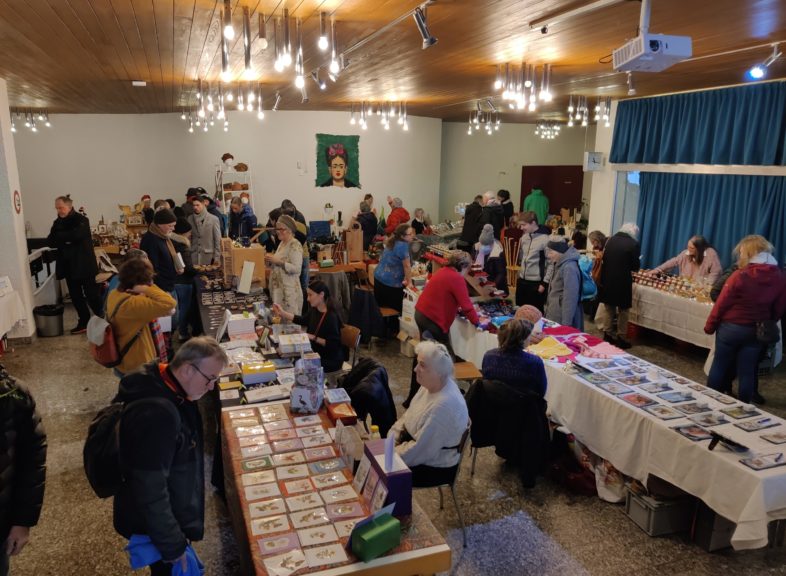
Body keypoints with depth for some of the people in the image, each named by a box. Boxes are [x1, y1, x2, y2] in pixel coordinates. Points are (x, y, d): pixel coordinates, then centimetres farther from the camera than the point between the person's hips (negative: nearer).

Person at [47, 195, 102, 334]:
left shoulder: (81, 220, -9)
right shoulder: (57, 223, 10)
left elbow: (76, 235, -26)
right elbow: (50, 242, 3)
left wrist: (59, 237, -10)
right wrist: (66, 240, -15)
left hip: (84, 264, -6)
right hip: (69, 265, 6)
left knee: (92, 294, -3)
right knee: (76, 296, 11)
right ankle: (84, 322, 21)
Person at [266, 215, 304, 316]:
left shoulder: (295, 245, -14)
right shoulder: (282, 243, 13)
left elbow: (297, 268, -22)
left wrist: (277, 261, -22)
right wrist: (271, 261, 3)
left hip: (289, 290, -9)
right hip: (278, 287, 9)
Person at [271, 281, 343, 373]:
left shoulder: (331, 317, -26)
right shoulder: (314, 311, -1)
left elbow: (334, 344, -26)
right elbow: (303, 320, 19)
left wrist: (313, 338, -27)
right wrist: (282, 313, 12)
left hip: (331, 360, -8)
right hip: (317, 354, 8)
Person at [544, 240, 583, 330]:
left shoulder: (569, 268, -19)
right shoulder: (560, 265, 12)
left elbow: (570, 298, -23)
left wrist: (566, 324, -23)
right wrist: (548, 312, 24)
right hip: (555, 317, 9)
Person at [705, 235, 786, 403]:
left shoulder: (740, 275, -18)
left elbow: (721, 304, -12)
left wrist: (710, 326, -2)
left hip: (730, 328, -3)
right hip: (756, 331, 4)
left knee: (719, 366, 11)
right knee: (747, 372, 12)